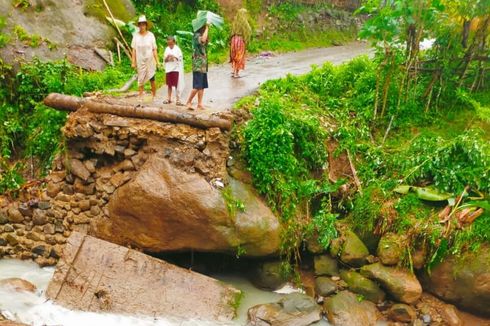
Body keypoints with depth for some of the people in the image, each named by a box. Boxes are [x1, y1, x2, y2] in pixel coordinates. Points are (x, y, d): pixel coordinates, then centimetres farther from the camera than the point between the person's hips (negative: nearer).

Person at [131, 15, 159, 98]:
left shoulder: (151, 35, 0)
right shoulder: (136, 35, 2)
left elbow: (154, 49, 1)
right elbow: (133, 50, 3)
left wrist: (157, 61, -4)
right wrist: (133, 62, -2)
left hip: (150, 60, -1)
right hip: (140, 61, 1)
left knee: (152, 80, -1)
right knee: (140, 80, 3)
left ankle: (154, 96, 12)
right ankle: (140, 97, 6)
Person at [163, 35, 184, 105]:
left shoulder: (177, 49, -2)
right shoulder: (167, 49, 9)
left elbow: (180, 58, -5)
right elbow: (164, 60, 8)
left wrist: (174, 57, -18)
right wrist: (167, 58, -12)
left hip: (176, 69, -4)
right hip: (168, 69, 4)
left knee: (177, 85, -3)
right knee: (169, 85, 10)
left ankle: (178, 99, 1)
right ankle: (169, 98, 19)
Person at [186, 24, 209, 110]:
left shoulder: (201, 35, 20)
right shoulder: (197, 35, -10)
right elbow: (203, 40, -31)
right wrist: (207, 28, -21)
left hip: (203, 65, 10)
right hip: (198, 65, -10)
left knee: (202, 86, 8)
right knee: (197, 86, -12)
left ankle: (200, 103, 11)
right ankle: (189, 102, -3)